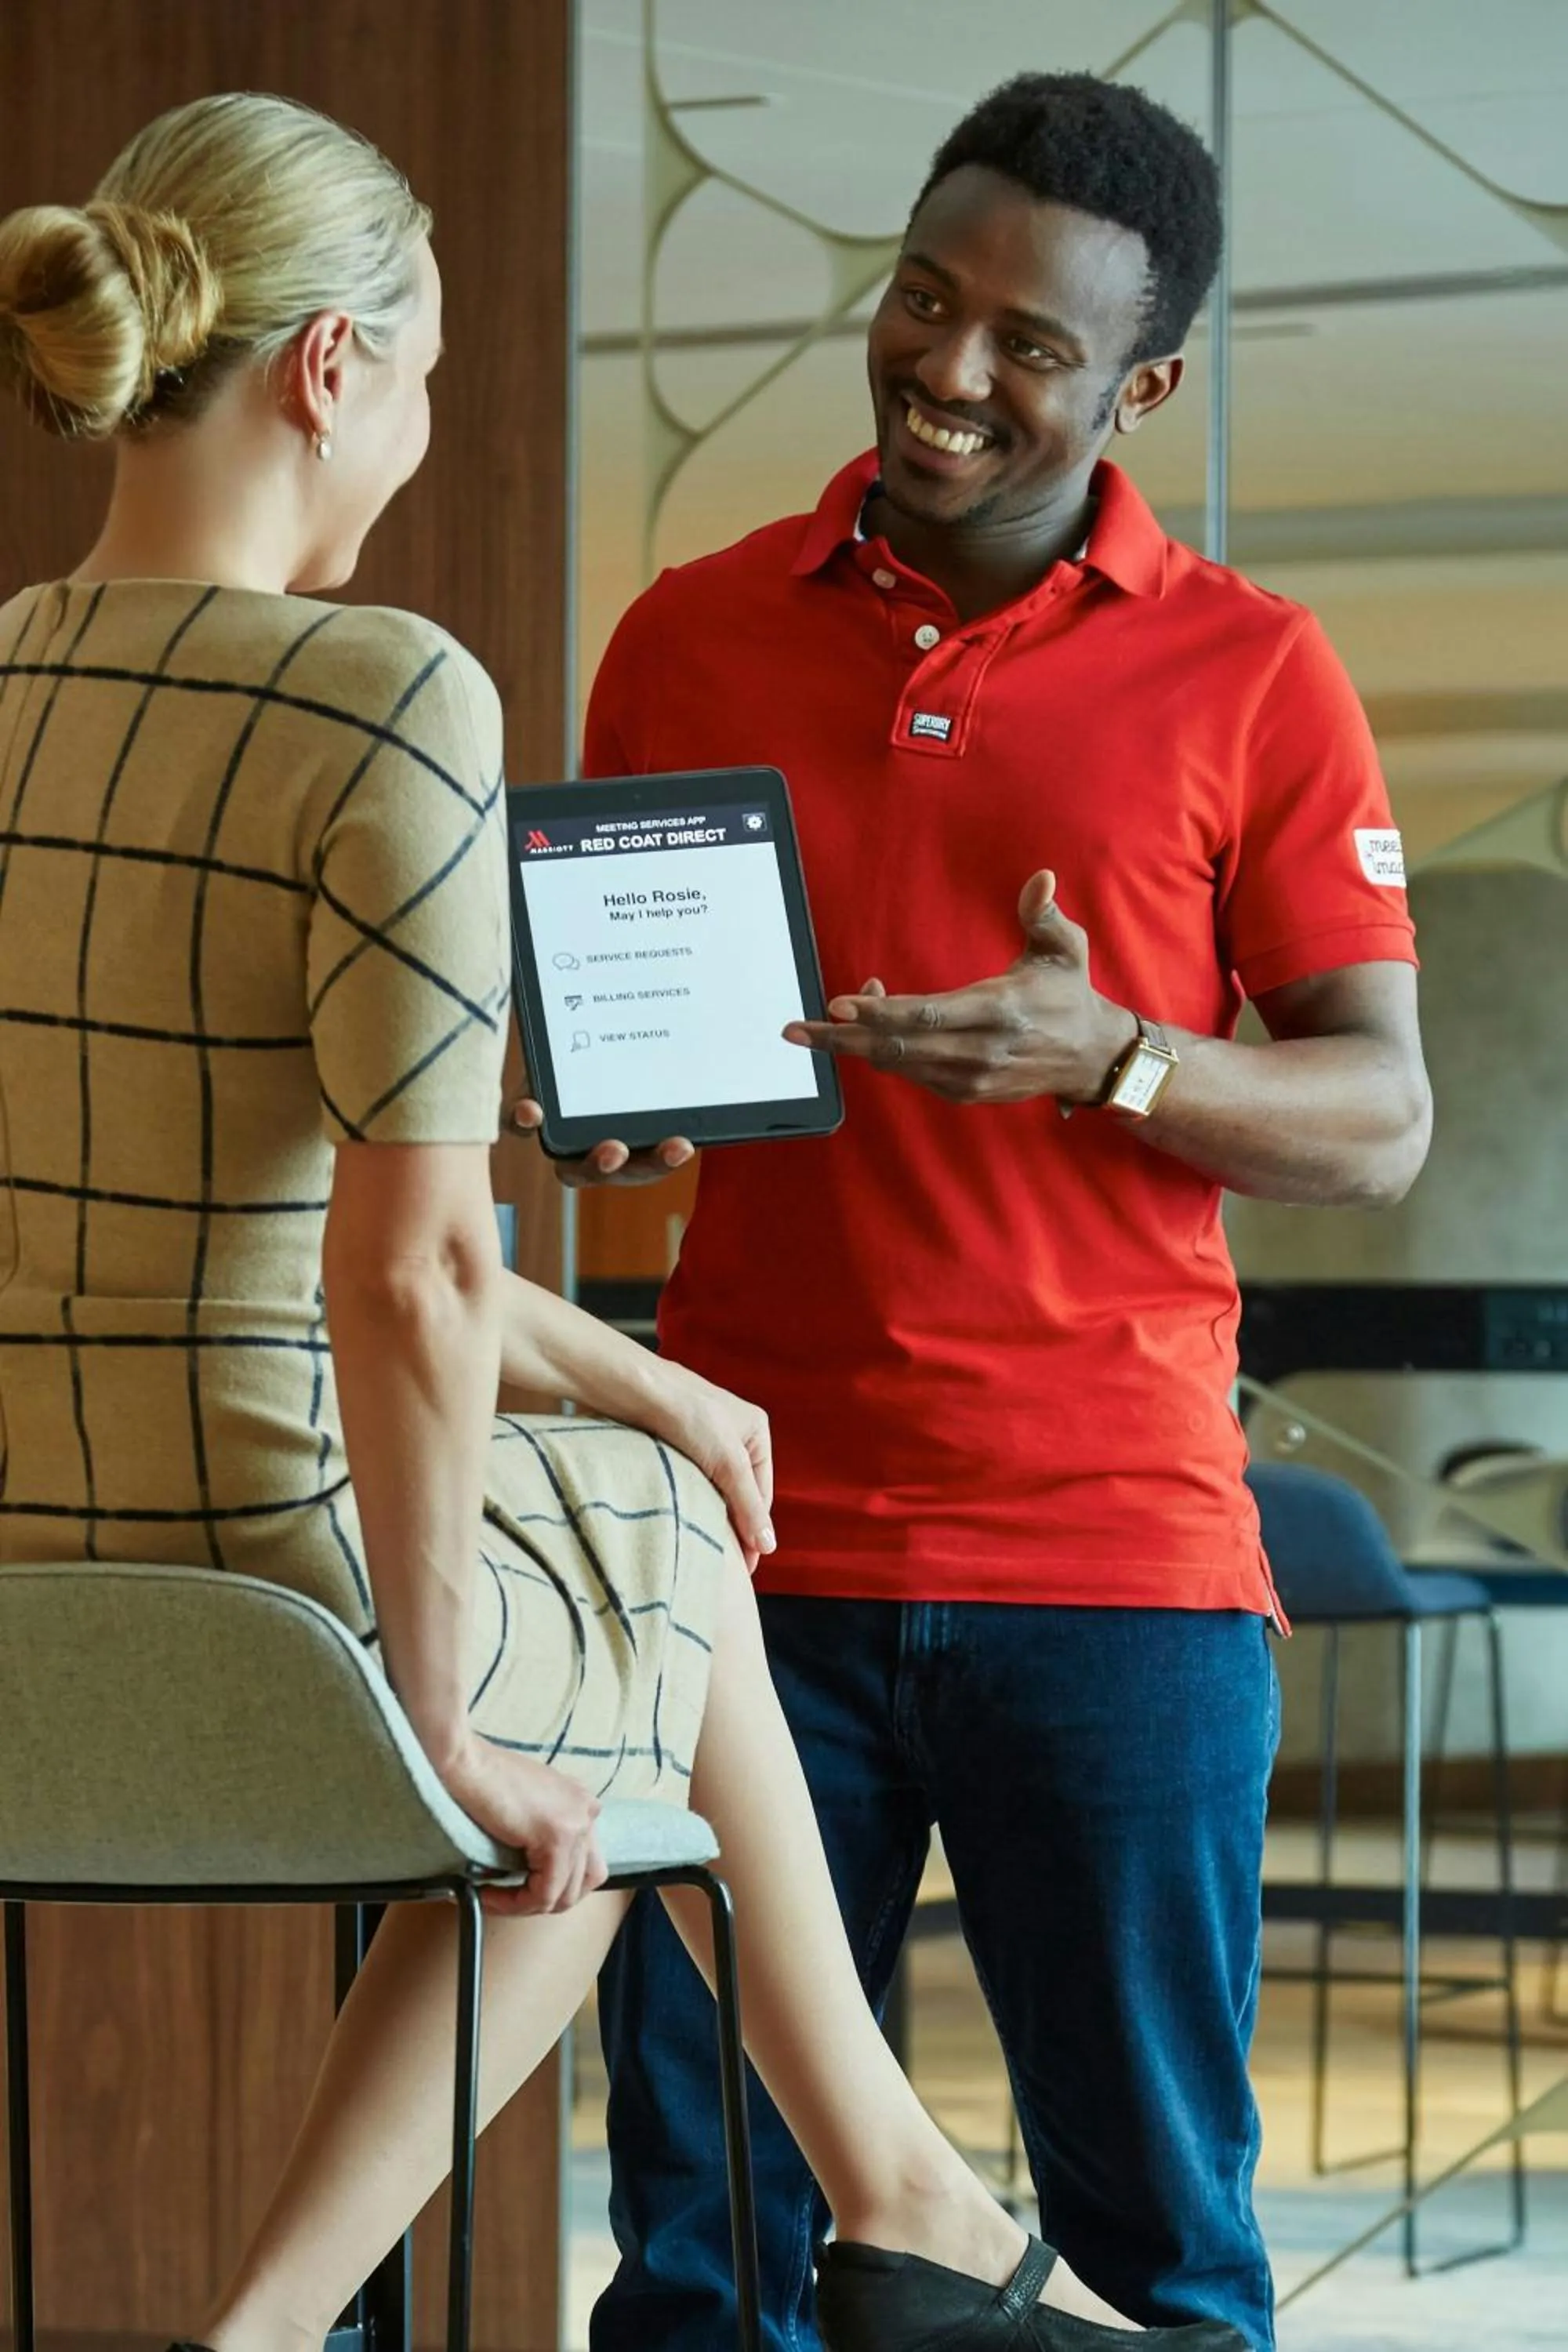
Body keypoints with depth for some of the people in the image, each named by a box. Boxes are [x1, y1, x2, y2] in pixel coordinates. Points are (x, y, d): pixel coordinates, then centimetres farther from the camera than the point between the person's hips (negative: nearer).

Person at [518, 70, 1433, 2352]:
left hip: (1115, 1553, -2)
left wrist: (1105, 1054, -16)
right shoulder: (692, 639, 10)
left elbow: (1379, 1121, 2)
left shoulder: (1248, 677, 3)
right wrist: (596, 1109, -5)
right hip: (755, 1542, 2)